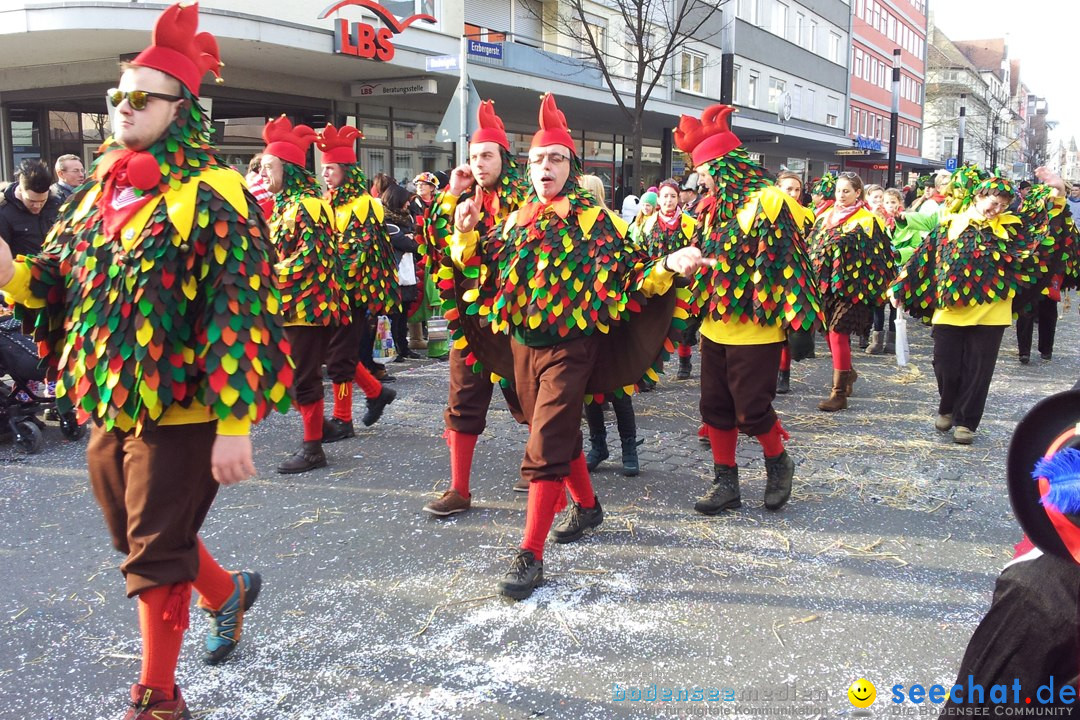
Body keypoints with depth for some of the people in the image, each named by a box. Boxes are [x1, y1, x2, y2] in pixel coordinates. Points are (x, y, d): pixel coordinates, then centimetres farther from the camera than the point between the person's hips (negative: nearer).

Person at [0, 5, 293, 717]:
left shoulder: (212, 195, -13)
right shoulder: (99, 191, 10)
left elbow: (241, 312, -19)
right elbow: (57, 283, 14)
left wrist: (234, 426, -24)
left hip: (178, 409, -7)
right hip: (107, 404, 8)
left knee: (155, 554, 2)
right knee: (140, 536, 21)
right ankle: (230, 592, 47)